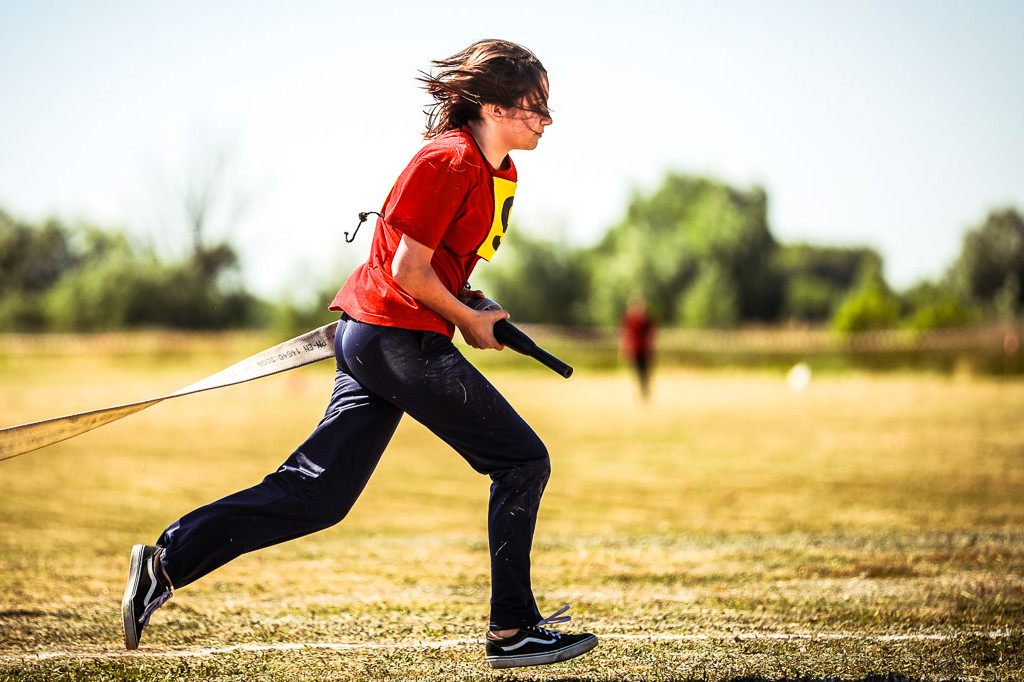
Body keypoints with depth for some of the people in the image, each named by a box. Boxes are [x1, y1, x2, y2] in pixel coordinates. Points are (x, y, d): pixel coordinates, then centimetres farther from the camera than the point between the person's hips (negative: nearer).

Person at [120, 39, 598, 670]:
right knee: (523, 462, -4)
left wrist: (466, 299, 12)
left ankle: (169, 561, 5)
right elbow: (409, 270, -17)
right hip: (402, 338, -10)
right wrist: (469, 322, -7)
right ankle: (513, 632, 0)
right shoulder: (449, 161, -15)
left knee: (316, 494, 6)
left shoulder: (499, 172, 16)